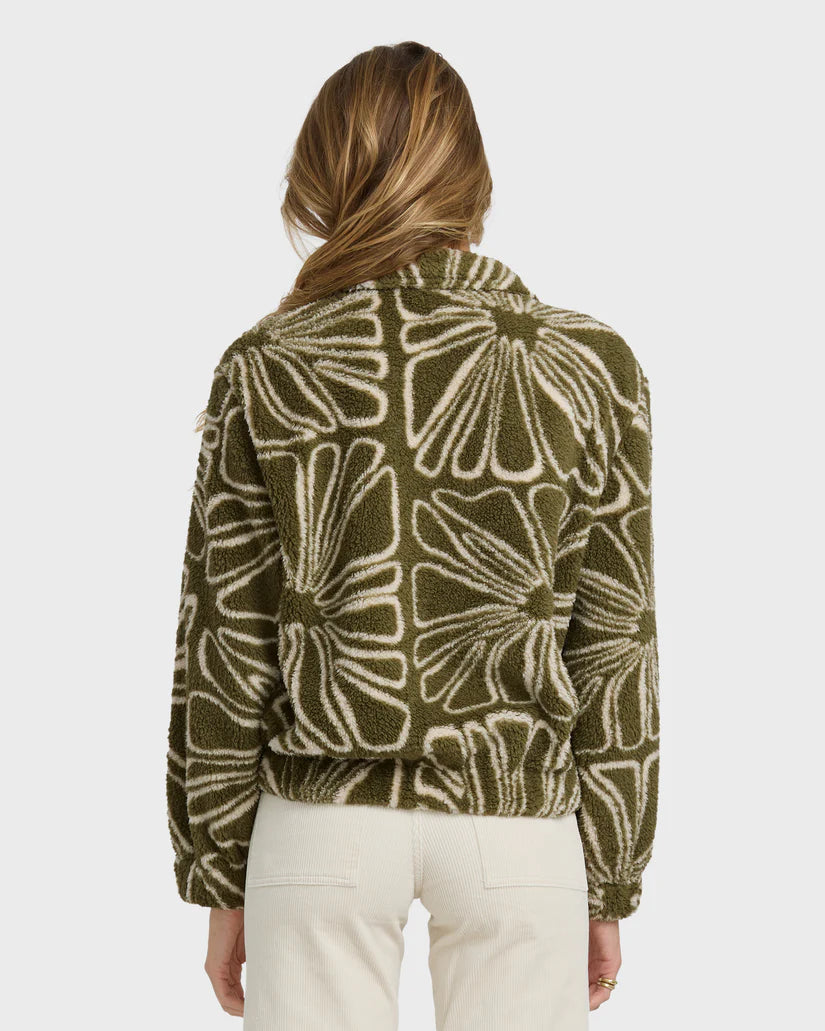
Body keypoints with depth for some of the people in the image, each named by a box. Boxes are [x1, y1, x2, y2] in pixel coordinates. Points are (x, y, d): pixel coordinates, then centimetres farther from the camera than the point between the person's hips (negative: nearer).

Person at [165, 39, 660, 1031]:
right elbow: (615, 652, -1)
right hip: (517, 817, 0)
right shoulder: (590, 370, -5)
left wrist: (220, 877, 9)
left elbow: (223, 649, -1)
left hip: (324, 814, 1)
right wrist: (610, 884, 8)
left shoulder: (263, 370, -5)